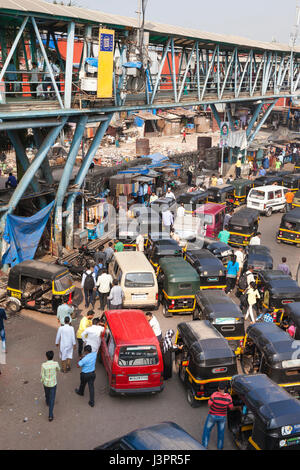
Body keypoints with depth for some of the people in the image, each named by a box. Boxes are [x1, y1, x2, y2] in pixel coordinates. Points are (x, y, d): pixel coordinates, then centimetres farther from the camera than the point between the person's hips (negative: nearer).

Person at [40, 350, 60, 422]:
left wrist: (42, 381, 6)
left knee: (47, 393, 33)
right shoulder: (56, 363, -25)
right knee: (52, 398, 10)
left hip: (46, 383, 1)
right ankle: (50, 415, 8)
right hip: (53, 383, -1)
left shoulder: (43, 365, -27)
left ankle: (47, 402, 64)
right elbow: (58, 370, -1)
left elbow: (42, 376, -16)